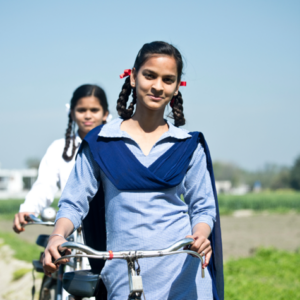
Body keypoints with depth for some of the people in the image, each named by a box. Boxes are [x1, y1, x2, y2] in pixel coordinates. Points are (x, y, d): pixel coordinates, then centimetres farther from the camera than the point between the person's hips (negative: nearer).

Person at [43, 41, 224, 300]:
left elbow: (203, 207, 10)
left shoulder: (189, 145, 10)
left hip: (182, 275, 1)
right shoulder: (99, 143, 8)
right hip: (125, 276, 0)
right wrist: (58, 236, -14)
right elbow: (74, 202, 7)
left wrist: (200, 235, -13)